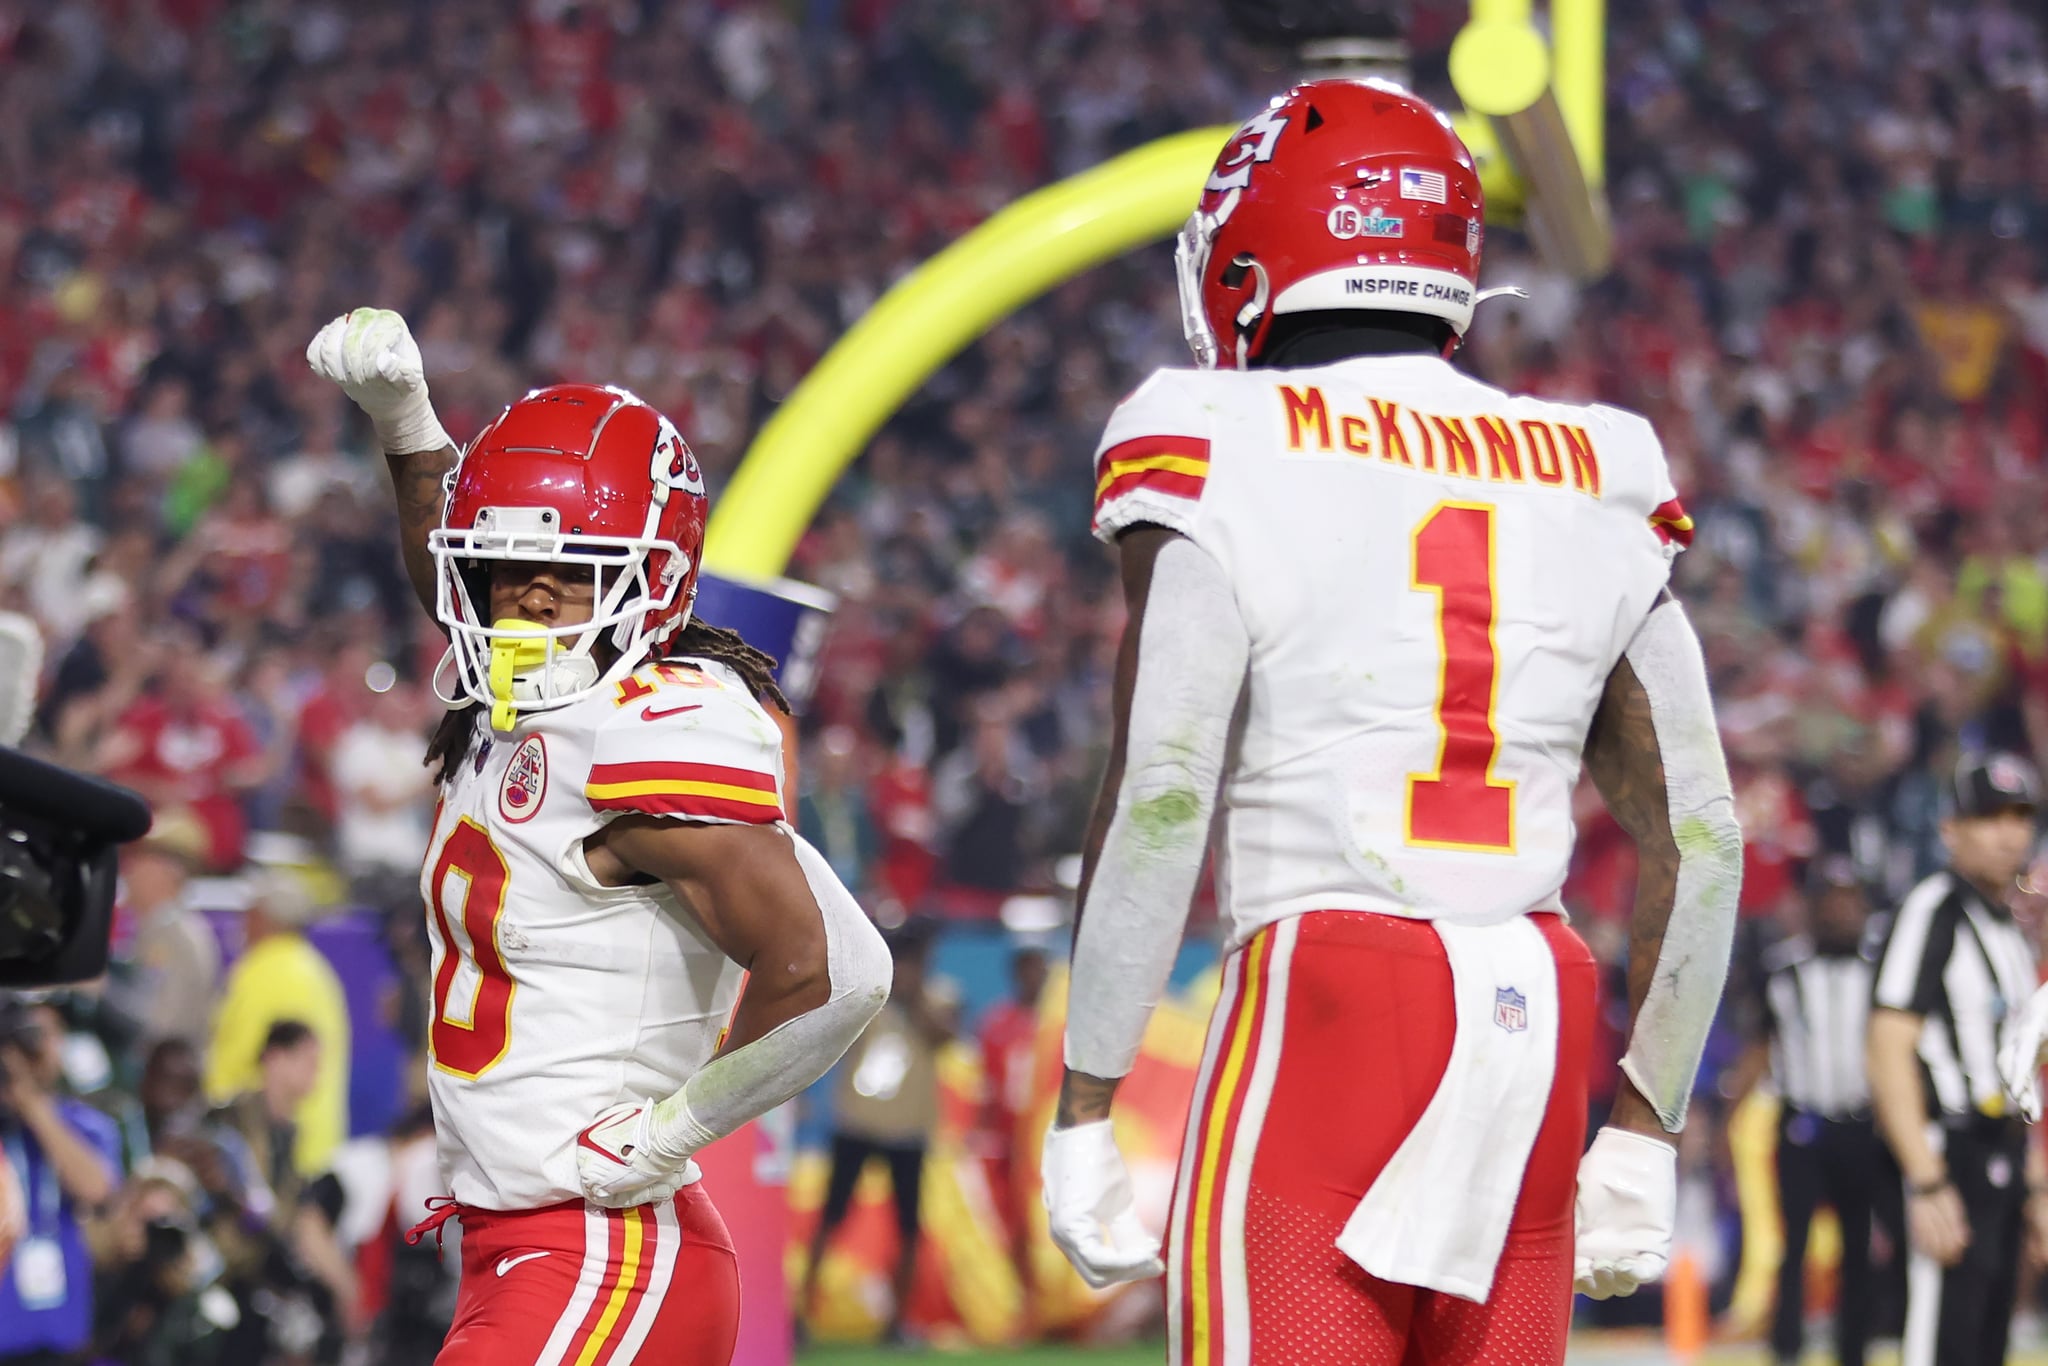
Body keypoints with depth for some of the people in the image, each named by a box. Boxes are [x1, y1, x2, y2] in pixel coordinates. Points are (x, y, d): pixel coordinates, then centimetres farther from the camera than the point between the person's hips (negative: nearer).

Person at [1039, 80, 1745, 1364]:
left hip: (1318, 1013, -5)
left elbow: (1160, 801, -10)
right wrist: (1647, 1133, 19)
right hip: (1535, 1020, 5)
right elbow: (1698, 836, 13)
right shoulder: (1595, 487, 14)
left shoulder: (1224, 462, -1)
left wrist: (1082, 1115, -7)